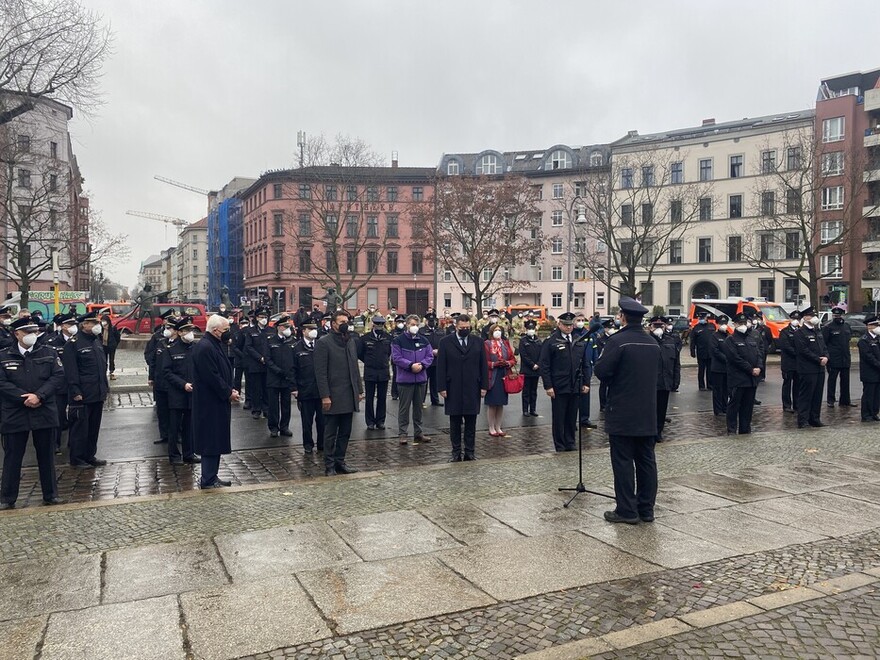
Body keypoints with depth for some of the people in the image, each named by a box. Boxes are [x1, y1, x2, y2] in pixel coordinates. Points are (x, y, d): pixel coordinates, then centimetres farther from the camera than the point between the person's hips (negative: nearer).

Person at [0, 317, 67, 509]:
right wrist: (24, 398, -16)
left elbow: (58, 376, -4)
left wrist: (39, 396, -16)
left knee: (46, 456, 10)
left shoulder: (49, 353, 5)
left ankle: (50, 494, 21)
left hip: (44, 412, 1)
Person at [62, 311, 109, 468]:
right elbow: (71, 370, -15)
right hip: (82, 395, -8)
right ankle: (77, 458, 13)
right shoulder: (74, 343, -10)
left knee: (94, 426, 14)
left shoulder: (97, 342, 14)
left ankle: (90, 456, 24)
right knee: (80, 427, 2)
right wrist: (75, 391, -18)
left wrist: (105, 386, 15)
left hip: (98, 394, 8)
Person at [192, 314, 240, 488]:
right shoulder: (204, 348, -19)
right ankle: (208, 480, 8)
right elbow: (212, 377, -23)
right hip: (210, 403, -10)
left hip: (218, 402, 10)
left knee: (216, 440, 16)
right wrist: (228, 393, -15)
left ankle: (212, 477, 25)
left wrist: (231, 389, 5)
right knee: (211, 441, -2)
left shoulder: (216, 345, 13)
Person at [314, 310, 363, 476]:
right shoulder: (324, 342, -7)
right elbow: (321, 372, -11)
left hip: (349, 395, 6)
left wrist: (359, 390, 11)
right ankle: (329, 465, 12)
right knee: (331, 434, 3)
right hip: (333, 397, -6)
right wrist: (325, 396, -15)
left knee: (345, 433, 11)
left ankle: (340, 462, 21)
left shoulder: (352, 341, 13)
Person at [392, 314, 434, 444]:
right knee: (404, 407, 2)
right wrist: (411, 365, -20)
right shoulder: (398, 340, -5)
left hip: (421, 379, 4)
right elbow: (396, 358, -11)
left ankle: (418, 433, 21)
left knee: (418, 407, 12)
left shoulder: (424, 340, 7)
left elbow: (430, 356, 5)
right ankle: (402, 434, 9)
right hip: (405, 379, -4)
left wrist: (422, 365, -13)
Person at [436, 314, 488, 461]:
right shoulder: (446, 342, 1)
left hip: (472, 389, 1)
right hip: (453, 389, -1)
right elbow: (441, 366, -1)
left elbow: (483, 365, 6)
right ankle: (456, 452, 13)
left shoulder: (478, 341, 7)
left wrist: (484, 386, 0)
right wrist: (442, 387, -7)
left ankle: (470, 452, 13)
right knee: (455, 423, 6)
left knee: (471, 423, 5)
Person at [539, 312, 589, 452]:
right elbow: (544, 366, -8)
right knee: (559, 418, 4)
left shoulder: (579, 342, 11)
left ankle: (570, 444, 24)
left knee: (572, 418, 12)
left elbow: (584, 365, 16)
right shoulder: (550, 342, -5)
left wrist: (586, 383, 9)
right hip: (558, 387, -4)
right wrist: (548, 386, -13)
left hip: (575, 387, 5)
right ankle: (560, 446, 14)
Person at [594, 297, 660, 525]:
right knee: (646, 460, 11)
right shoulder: (653, 344, 8)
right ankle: (646, 509, 18)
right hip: (648, 414, 7)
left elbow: (601, 371, -18)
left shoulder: (618, 341, -14)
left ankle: (627, 510, 5)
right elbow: (657, 373, 17)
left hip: (622, 414, -6)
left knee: (623, 461, 1)